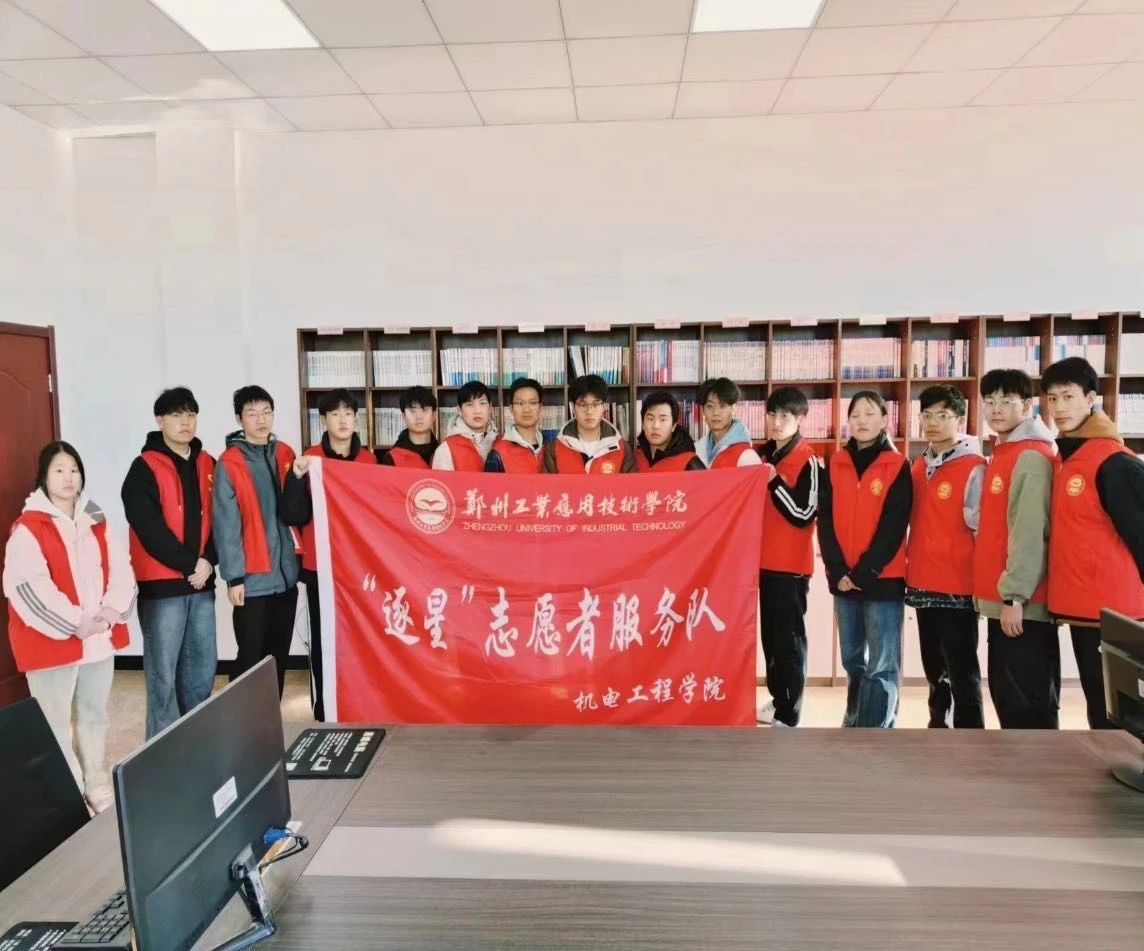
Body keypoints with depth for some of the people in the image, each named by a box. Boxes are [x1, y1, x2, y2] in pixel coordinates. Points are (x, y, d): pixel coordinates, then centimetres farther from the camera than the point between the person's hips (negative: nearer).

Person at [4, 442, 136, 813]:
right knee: (56, 723, 1)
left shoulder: (96, 523, 10)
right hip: (53, 641, -6)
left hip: (100, 638, 6)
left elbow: (121, 570, 5)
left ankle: (98, 786, 30)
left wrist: (110, 612, -11)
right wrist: (75, 623, -19)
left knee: (94, 715, 17)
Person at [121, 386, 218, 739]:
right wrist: (189, 563, -13)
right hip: (162, 585, -5)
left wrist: (209, 561, -8)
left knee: (203, 669, 12)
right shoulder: (145, 468, -5)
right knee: (163, 674, 0)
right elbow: (149, 528, -13)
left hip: (201, 584, 5)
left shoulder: (208, 465, 11)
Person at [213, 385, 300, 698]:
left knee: (279, 656, 14)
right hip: (252, 578, -5)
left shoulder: (285, 454, 8)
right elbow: (226, 523, -10)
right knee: (251, 658, 3)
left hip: (286, 574, 5)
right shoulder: (229, 463, -7)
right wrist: (234, 576, -11)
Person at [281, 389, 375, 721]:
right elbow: (293, 516, -8)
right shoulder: (310, 460, -1)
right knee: (324, 640, 1)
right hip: (321, 567, -2)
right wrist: (297, 477, -22)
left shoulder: (369, 460, 7)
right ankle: (324, 712, 12)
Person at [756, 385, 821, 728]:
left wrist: (774, 481, -20)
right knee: (770, 636, 14)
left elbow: (804, 515, -16)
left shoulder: (809, 461, -10)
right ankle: (777, 700, 27)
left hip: (791, 565, -7)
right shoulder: (764, 456, 13)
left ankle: (788, 714, 6)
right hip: (763, 561, 7)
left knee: (789, 639, -2)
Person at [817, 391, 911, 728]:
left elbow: (893, 527, -8)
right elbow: (825, 521, 4)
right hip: (843, 579, 4)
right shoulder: (836, 465, 8)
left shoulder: (897, 467, -2)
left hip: (883, 579, -4)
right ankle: (856, 723, 29)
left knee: (881, 664, -2)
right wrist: (838, 571, -7)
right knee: (852, 659, 14)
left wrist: (864, 572, -14)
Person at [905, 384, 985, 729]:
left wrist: (980, 579, -8)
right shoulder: (918, 467, 10)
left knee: (962, 671, 1)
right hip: (922, 583, 7)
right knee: (933, 668, 18)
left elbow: (982, 529, -10)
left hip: (956, 585, -7)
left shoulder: (973, 468, -10)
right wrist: (911, 563, 11)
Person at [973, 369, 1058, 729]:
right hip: (998, 600, 9)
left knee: (1029, 702, -2)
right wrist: (991, 593, 15)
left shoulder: (1033, 456, -11)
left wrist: (1014, 595, -19)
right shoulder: (999, 455, 17)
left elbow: (1031, 532, -19)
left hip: (1022, 604, -9)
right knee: (1006, 696, 16)